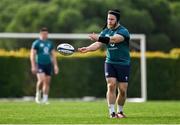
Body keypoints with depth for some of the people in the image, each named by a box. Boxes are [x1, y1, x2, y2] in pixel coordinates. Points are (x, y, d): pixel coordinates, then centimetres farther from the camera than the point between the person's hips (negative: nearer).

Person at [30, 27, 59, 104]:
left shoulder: (50, 43, 14)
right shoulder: (36, 43, -1)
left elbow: (53, 55, 18)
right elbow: (32, 55, -5)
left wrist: (55, 65, 10)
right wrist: (33, 66, -13)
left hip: (48, 65, 5)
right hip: (40, 65, -5)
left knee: (47, 82, 3)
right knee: (41, 80, -21)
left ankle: (45, 99, 10)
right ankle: (38, 94, 2)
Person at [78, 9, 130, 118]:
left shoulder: (123, 31, -11)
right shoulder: (106, 31, 5)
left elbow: (114, 39, -30)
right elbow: (98, 44, -6)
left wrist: (99, 38, -41)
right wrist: (87, 48, -26)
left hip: (124, 64, -3)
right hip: (110, 63, 3)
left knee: (122, 90, 0)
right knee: (111, 85, -14)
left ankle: (120, 111, 22)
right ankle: (112, 112, -9)